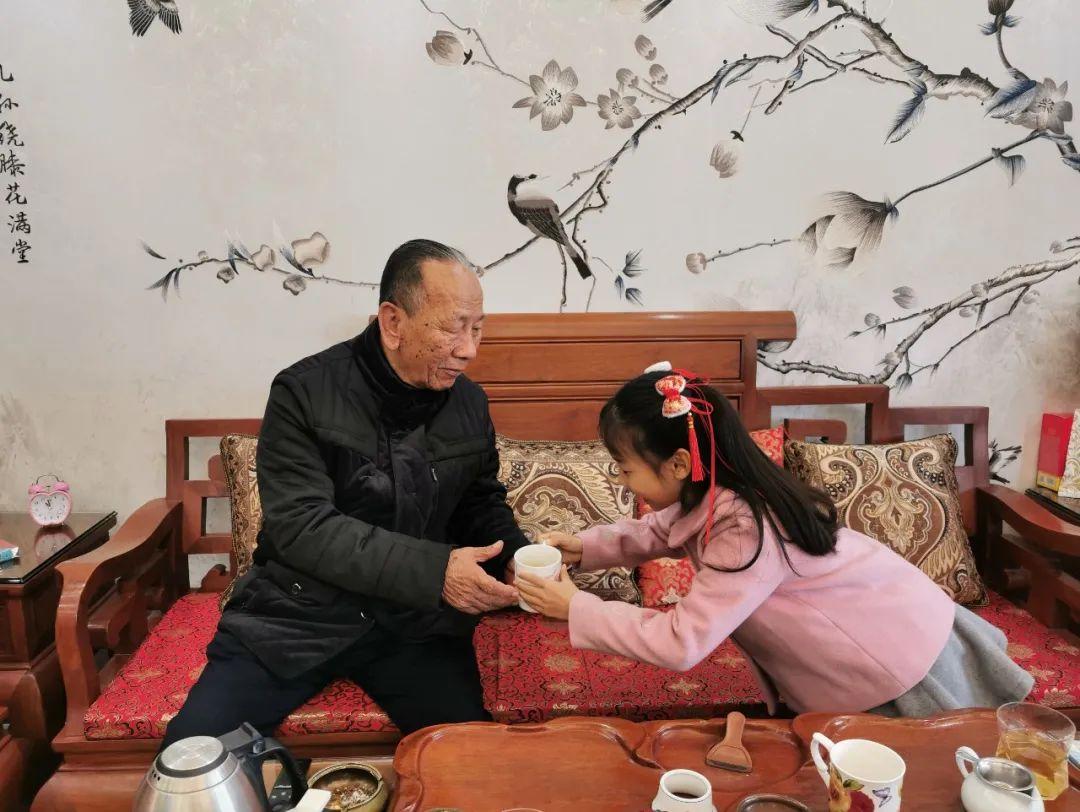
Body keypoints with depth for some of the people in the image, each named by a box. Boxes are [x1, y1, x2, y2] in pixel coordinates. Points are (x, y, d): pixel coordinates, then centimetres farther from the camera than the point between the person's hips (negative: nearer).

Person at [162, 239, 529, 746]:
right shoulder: (305, 393, -11)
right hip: (299, 611, -1)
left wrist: (516, 557, -9)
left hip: (417, 619, 2)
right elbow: (301, 526, -18)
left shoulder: (470, 403, 2)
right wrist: (433, 569, -27)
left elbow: (482, 503, 14)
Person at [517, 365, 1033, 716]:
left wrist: (575, 610, -28)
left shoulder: (746, 532, -36)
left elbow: (681, 644, -37)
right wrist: (586, 548, -6)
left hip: (900, 663, -8)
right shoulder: (712, 494, -10)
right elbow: (656, 531, 9)